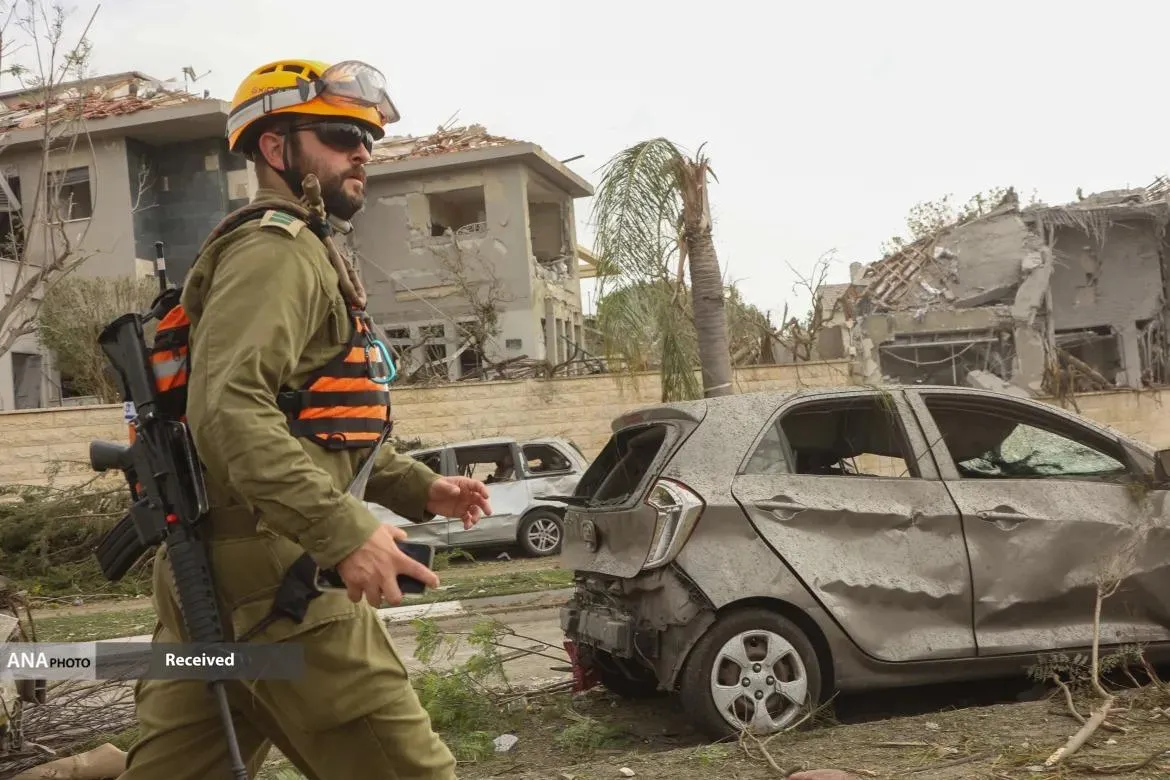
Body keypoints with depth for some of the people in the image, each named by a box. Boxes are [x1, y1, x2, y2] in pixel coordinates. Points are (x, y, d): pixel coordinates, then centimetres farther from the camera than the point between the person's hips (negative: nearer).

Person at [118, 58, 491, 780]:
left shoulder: (309, 257, 24)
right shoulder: (276, 249, -9)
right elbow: (229, 409, -25)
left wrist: (419, 488, 17)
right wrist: (345, 532, -30)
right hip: (270, 574, -10)